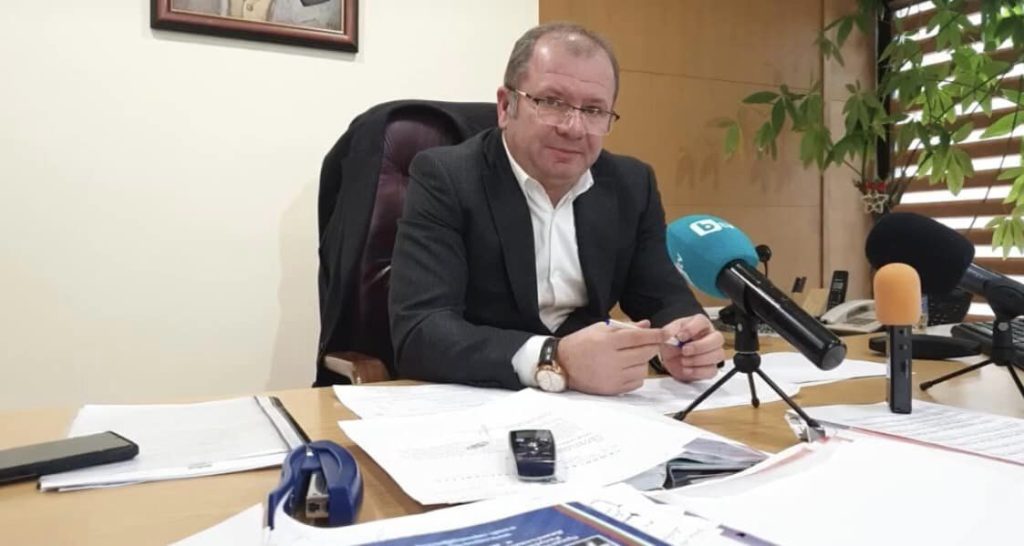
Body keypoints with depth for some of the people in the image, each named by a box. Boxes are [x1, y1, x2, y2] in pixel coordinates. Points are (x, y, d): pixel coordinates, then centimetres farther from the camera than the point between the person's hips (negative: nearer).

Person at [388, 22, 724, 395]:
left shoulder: (631, 185, 4)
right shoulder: (444, 179, -12)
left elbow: (664, 297, 7)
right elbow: (419, 332, -22)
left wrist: (684, 341, -17)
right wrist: (554, 361, -36)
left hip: (595, 405, 4)